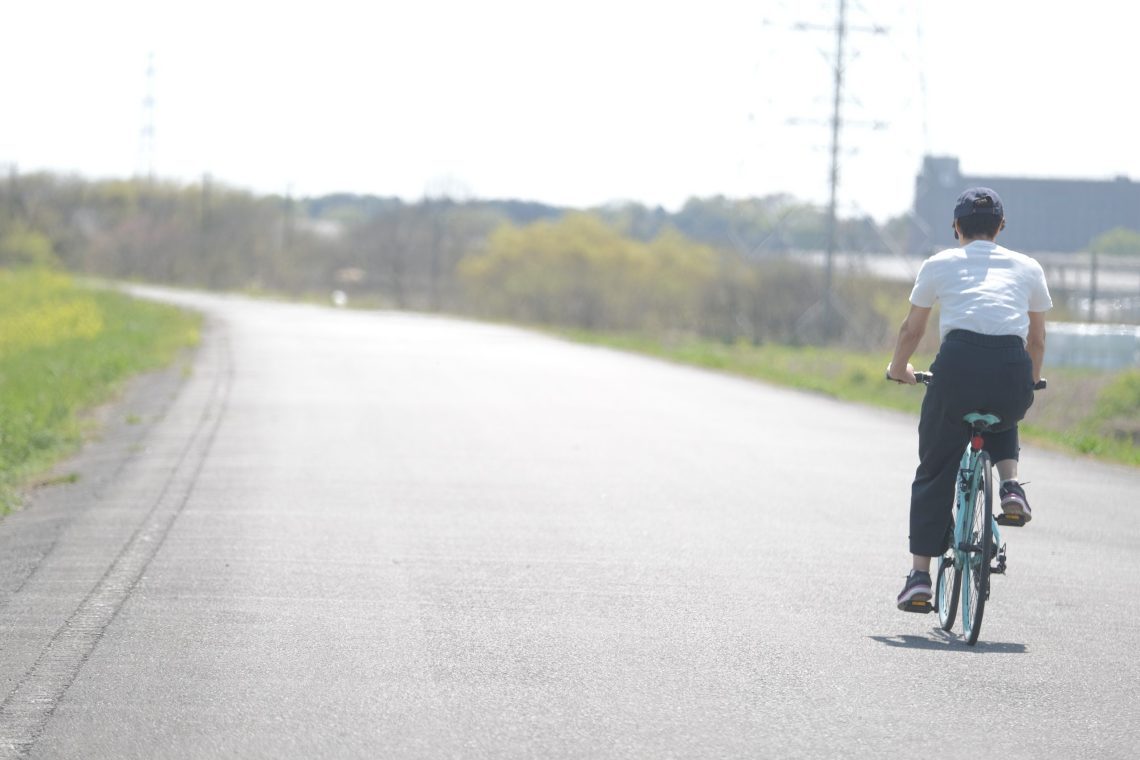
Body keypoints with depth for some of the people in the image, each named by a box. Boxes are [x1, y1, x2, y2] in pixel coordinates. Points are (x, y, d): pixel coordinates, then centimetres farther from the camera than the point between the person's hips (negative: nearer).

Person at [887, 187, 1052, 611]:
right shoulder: (1028, 268, 23)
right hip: (1013, 370, 1)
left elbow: (911, 330, 28)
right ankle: (1010, 484, 10)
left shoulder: (939, 265, 19)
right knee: (1002, 421, 38)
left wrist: (898, 368, 47)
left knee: (934, 472, 14)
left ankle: (920, 575, 9)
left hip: (959, 363, -1)